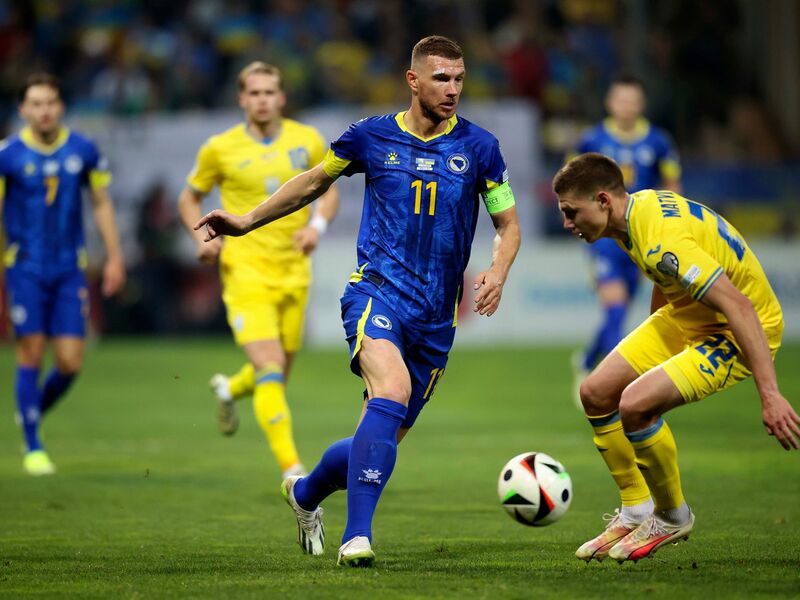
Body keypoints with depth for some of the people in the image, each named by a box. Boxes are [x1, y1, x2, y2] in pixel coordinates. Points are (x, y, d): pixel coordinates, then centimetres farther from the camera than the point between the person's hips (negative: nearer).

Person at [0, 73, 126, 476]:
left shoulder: (83, 151, 1)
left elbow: (102, 204, 12)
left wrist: (114, 257, 9)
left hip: (69, 270, 2)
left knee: (70, 362, -4)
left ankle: (36, 409, 27)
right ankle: (33, 447, 8)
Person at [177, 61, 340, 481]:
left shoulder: (308, 141, 3)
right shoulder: (220, 148, -3)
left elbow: (329, 191, 15)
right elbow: (189, 198, 11)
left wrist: (317, 225, -6)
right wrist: (201, 238, -7)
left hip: (293, 272, 4)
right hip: (245, 272, -4)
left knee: (279, 375, 15)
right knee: (270, 369, -20)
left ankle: (230, 389, 50)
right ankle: (292, 470, -22)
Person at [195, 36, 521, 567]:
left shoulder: (478, 146, 3)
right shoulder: (372, 136, 2)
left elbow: (509, 225, 10)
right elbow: (315, 182, 20)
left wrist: (498, 273, -10)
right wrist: (249, 220, 17)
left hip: (437, 316, 3)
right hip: (378, 290, -3)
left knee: (383, 440, 7)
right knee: (393, 392, -31)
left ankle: (306, 493, 38)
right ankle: (358, 536, -32)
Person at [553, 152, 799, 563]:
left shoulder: (663, 241, -32)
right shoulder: (640, 205, -3)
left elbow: (739, 306, -36)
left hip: (737, 332, -10)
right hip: (684, 317, 10)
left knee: (635, 404, -26)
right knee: (596, 394, 2)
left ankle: (672, 517, -2)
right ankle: (636, 513, 17)